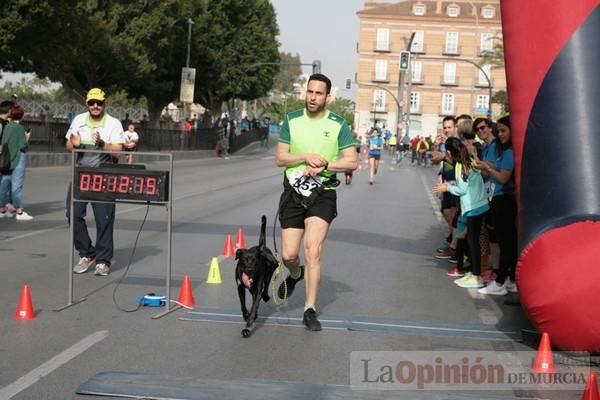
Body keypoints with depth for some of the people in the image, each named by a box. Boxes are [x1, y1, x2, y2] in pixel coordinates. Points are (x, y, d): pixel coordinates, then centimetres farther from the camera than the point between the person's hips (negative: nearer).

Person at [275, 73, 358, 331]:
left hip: (322, 193, -2)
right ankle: (295, 275, 39)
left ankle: (310, 310, -2)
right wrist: (306, 157, -14)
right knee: (288, 255, 1)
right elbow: (280, 158, 2)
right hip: (293, 192, 2)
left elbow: (352, 162, -3)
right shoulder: (291, 121, 4)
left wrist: (323, 165, -16)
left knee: (313, 251, -13)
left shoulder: (338, 125, -1)